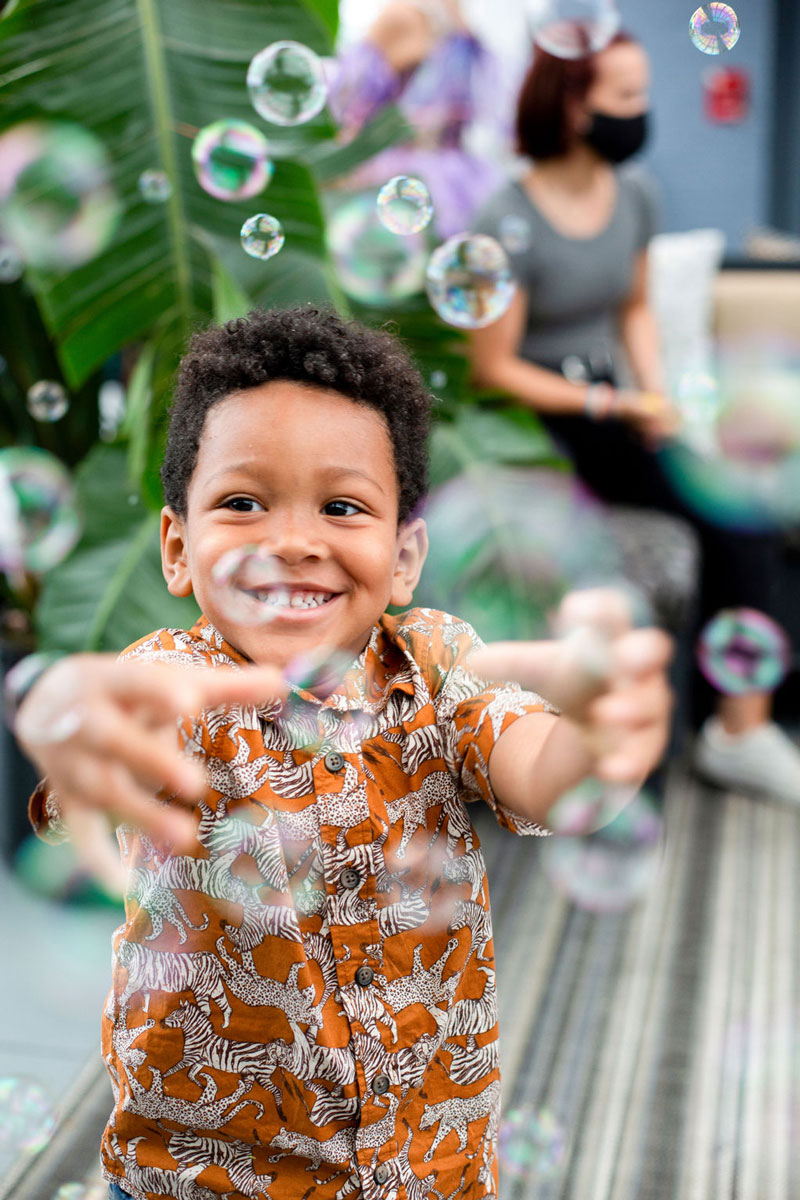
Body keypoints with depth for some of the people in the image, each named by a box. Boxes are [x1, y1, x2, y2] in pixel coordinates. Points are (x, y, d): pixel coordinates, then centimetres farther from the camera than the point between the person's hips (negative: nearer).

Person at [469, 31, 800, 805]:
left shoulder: (633, 196, 6)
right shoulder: (512, 224, -15)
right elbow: (493, 369, -14)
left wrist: (655, 396, -1)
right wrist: (614, 406, -16)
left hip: (610, 402, 6)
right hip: (535, 424, -6)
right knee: (723, 507, -23)